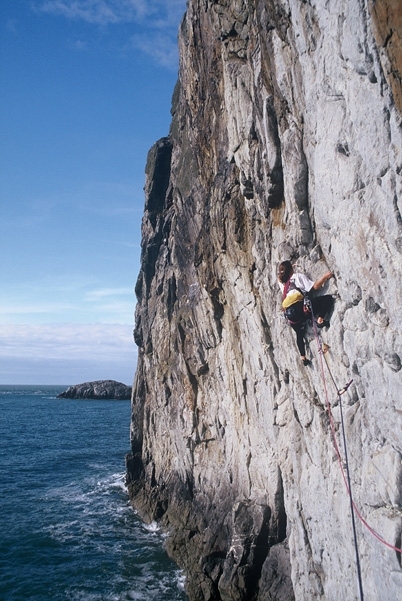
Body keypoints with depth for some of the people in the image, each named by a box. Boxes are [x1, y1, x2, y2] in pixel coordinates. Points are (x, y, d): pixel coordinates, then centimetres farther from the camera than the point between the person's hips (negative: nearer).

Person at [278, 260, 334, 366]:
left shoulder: (281, 282, 23)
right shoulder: (297, 276, 9)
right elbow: (315, 286, 2)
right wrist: (325, 277, 9)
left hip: (289, 314, 6)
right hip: (300, 307, -6)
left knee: (299, 334, 30)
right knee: (328, 298, -3)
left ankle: (303, 357, 27)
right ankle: (320, 319, -18)